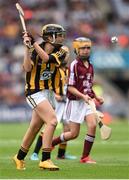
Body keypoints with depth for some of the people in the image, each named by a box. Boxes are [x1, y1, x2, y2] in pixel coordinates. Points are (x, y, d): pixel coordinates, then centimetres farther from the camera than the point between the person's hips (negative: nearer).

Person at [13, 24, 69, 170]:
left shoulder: (61, 51, -2)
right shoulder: (34, 50, -9)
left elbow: (46, 58, -20)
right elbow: (27, 68, -23)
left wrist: (34, 43, -23)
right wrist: (27, 47, -27)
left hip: (49, 92, 5)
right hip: (35, 92, -5)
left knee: (35, 128, 13)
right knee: (52, 121, -22)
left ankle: (20, 158, 32)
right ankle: (45, 160, -20)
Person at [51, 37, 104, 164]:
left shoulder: (90, 66, 12)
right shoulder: (74, 65, -11)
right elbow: (70, 87, -14)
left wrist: (96, 97, 12)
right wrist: (83, 96, -25)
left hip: (87, 101, 6)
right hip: (75, 101, -6)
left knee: (92, 125, -15)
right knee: (74, 134, -2)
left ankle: (85, 156, -6)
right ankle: (49, 144, 22)